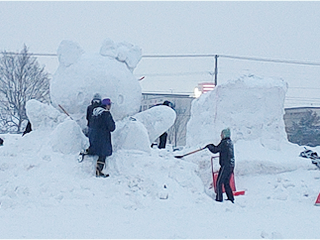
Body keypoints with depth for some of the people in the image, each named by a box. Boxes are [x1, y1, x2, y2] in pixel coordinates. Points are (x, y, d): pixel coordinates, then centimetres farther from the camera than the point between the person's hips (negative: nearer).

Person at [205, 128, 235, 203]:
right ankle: (231, 198, 16)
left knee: (219, 182, -3)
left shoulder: (224, 142, -14)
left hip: (225, 165, -9)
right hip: (231, 166, 9)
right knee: (226, 183, 16)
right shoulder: (230, 142, 13)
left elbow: (215, 150, -12)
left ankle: (219, 199, -4)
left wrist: (209, 146, 5)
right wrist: (212, 146, 18)